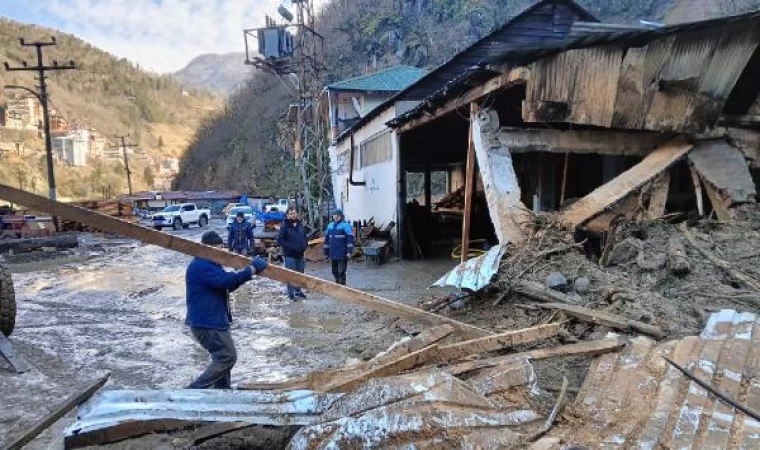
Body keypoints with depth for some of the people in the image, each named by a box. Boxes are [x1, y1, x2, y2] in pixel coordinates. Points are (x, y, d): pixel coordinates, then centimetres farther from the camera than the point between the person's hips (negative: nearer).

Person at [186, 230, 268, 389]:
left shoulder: (208, 265, 17)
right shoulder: (201, 266, -19)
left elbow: (226, 285, 17)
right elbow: (226, 280, -31)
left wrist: (247, 272, 4)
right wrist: (251, 269, -26)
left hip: (211, 321, 11)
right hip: (207, 323, -11)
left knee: (222, 357, 16)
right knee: (227, 357, -7)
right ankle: (194, 390, -1)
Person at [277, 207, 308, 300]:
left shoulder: (300, 225, 7)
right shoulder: (285, 226, -10)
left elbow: (304, 237, 19)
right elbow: (280, 240, -13)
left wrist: (304, 245, 1)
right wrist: (291, 247, -19)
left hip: (300, 254, 6)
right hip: (290, 255, -6)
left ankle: (298, 291, 27)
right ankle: (291, 293, 8)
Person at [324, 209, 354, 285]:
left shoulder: (345, 225, -6)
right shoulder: (330, 226, 14)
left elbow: (350, 238, -11)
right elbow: (326, 239, 19)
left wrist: (349, 252, -17)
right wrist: (326, 252, 17)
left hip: (342, 254, -6)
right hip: (333, 254, 6)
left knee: (341, 272, -6)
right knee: (335, 272, 13)